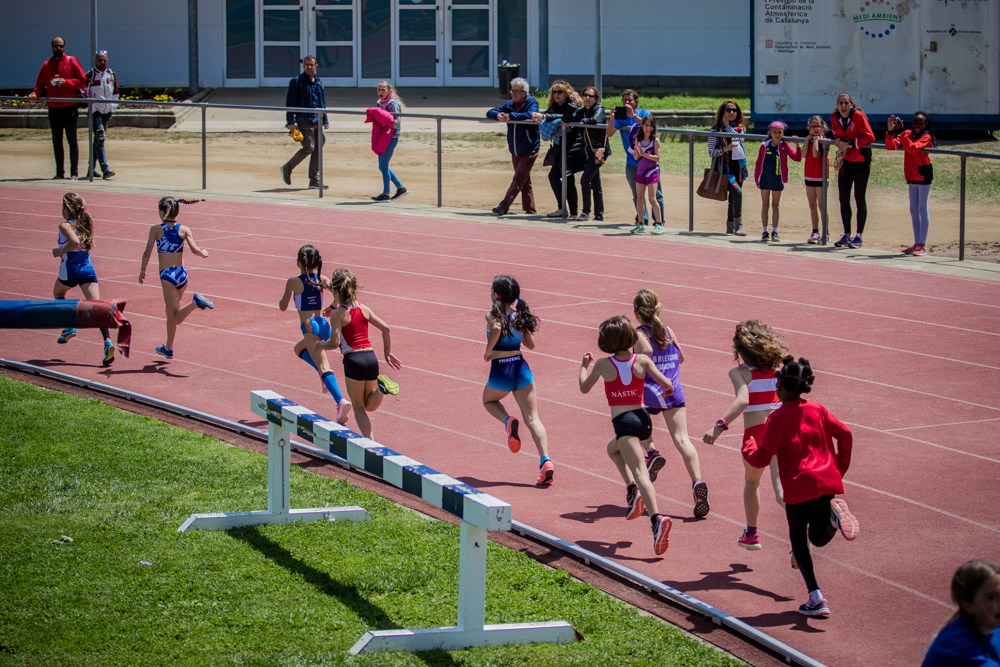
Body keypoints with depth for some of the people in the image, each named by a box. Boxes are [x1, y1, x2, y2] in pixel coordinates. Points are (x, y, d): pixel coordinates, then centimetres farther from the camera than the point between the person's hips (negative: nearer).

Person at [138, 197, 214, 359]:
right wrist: (204, 253, 14)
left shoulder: (156, 229, -3)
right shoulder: (184, 230, 2)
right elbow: (195, 250, -8)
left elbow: (147, 253, -7)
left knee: (175, 317, -9)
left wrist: (143, 270, 8)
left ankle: (196, 302, -36)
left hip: (167, 275, -5)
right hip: (182, 273, 5)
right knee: (171, 312, 22)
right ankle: (168, 348, 30)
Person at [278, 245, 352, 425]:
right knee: (299, 348, 32)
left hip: (309, 326, -6)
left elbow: (282, 307, 8)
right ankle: (325, 376, 16)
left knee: (323, 367, -15)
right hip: (324, 324, 6)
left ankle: (341, 401, -32)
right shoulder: (322, 279, 9)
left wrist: (283, 296, 29)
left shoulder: (293, 282, -1)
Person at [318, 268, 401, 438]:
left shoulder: (337, 313, -5)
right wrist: (387, 352, 19)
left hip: (353, 360, -5)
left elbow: (335, 342, -14)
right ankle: (380, 387, -15)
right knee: (370, 405, 17)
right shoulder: (364, 309, 11)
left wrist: (321, 345, 7)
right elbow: (385, 328, 9)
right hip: (371, 358, 5)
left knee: (358, 406, 8)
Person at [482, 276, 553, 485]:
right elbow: (530, 344, 13)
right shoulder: (521, 315, 5)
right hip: (521, 368, 4)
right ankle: (545, 461, -15)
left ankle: (508, 421, -3)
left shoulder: (493, 316, -9)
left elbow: (496, 328, -32)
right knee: (532, 419, 3)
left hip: (500, 371, -4)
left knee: (489, 401, 29)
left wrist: (488, 351, -17)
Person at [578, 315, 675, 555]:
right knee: (613, 448, 29)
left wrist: (584, 367, 32)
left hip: (624, 422, -5)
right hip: (644, 419, 5)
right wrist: (667, 389, 18)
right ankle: (633, 491, 14)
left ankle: (657, 518, -30)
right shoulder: (642, 361, 1)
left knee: (640, 473, -13)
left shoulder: (603, 364, -3)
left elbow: (584, 388, 13)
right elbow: (666, 384, -7)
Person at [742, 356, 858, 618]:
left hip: (799, 486, -5)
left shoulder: (778, 418, -7)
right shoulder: (818, 410, 7)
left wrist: (748, 446, 15)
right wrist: (840, 468, 17)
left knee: (798, 539, 10)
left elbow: (761, 459, -7)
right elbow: (844, 434, 4)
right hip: (827, 482, 5)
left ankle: (816, 598, -1)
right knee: (819, 537, 19)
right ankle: (833, 516, -17)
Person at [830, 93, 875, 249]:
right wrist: (838, 140, -1)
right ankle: (847, 236, 17)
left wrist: (850, 144, -21)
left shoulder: (858, 116, -16)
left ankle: (859, 236, 6)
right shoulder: (835, 118, 1)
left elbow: (870, 137, -20)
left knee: (859, 199, -1)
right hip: (845, 161, 6)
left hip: (860, 161, -6)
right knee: (843, 199, 6)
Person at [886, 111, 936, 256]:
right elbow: (891, 146, -2)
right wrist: (891, 131, -17)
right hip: (912, 176, 7)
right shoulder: (908, 134, 8)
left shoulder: (926, 137, -10)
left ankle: (922, 245, -3)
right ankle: (917, 244, 14)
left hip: (923, 175, -7)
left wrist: (900, 132, -29)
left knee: (922, 209, -5)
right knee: (913, 210, 9)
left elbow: (913, 148, -28)